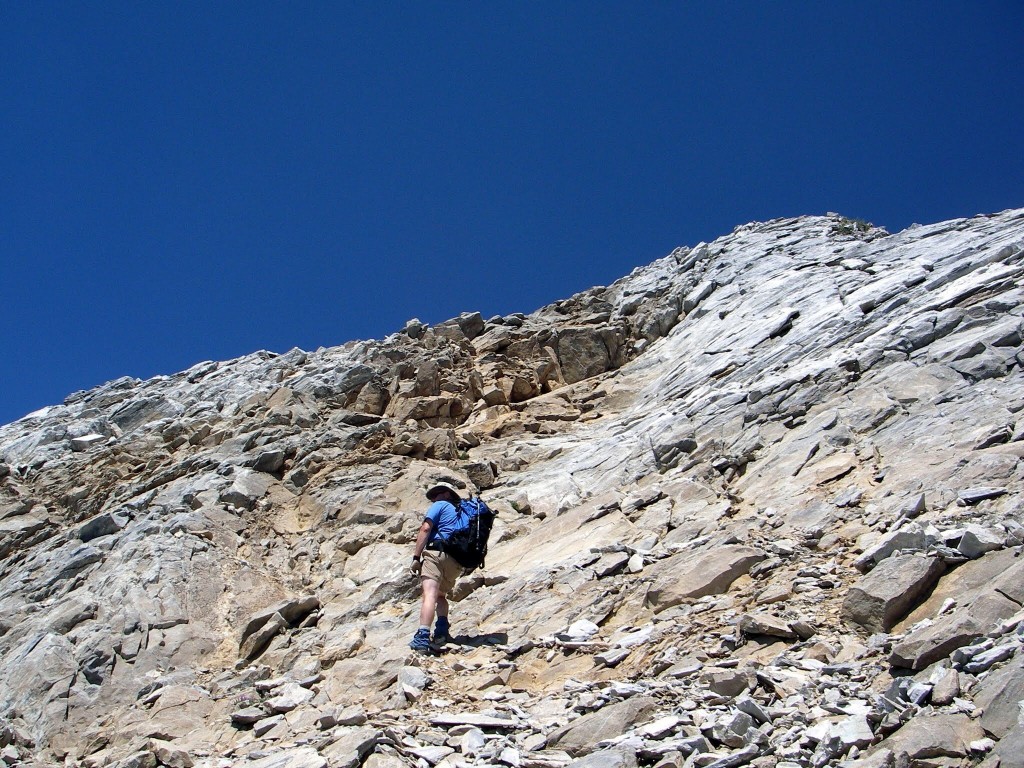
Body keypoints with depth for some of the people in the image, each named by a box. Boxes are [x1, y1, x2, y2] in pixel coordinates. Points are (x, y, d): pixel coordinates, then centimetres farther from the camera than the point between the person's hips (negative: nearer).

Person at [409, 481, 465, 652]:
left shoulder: (440, 505, 11)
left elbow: (425, 529, -4)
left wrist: (416, 556, -8)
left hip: (437, 553, -7)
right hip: (457, 563, 7)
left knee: (429, 594, -20)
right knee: (440, 595, 24)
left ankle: (422, 637, -36)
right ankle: (442, 630, 1)